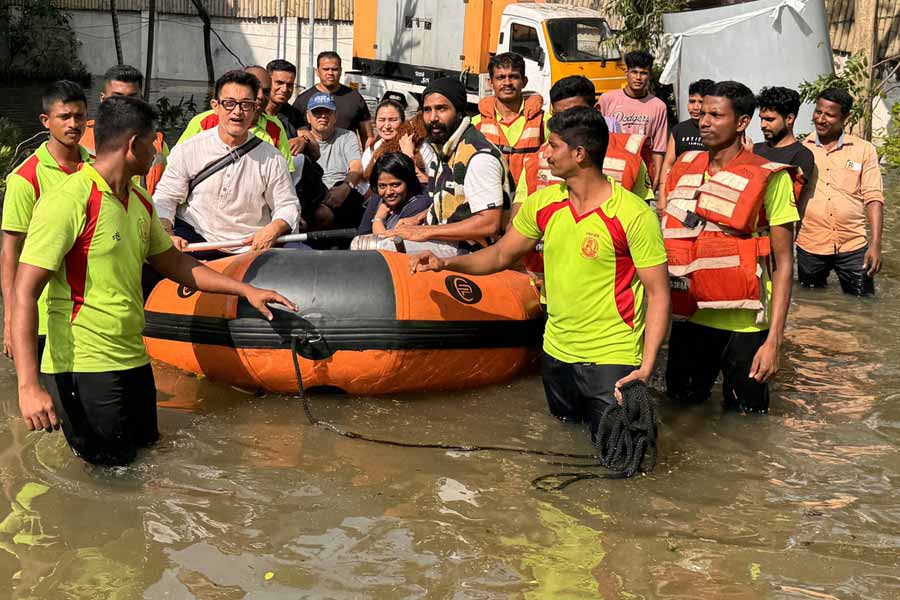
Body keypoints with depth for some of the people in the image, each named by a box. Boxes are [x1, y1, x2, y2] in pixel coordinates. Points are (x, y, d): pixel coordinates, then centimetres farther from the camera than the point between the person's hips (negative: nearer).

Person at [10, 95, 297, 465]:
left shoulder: (140, 202, 11)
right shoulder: (69, 201, -17)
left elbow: (174, 264, 24)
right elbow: (25, 293, -21)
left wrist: (246, 290, 19)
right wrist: (28, 386, -28)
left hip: (133, 361, 8)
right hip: (82, 368, -8)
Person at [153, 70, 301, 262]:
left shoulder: (271, 158, 1)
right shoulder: (188, 151, 0)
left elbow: (288, 206, 8)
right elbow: (165, 198, 3)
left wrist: (273, 229, -15)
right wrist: (167, 236, -15)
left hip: (250, 246, 1)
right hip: (193, 238, -1)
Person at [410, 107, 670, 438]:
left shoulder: (634, 215, -19)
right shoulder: (543, 203, -2)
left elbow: (658, 293, -16)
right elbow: (501, 254, 9)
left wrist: (646, 367, -24)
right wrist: (446, 263, -6)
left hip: (611, 357, -6)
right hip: (557, 349, 6)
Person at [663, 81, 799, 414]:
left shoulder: (769, 179, -10)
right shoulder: (684, 167, 5)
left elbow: (783, 262, -10)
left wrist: (774, 340, -15)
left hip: (743, 324, -4)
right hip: (689, 316, 5)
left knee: (745, 419, 8)